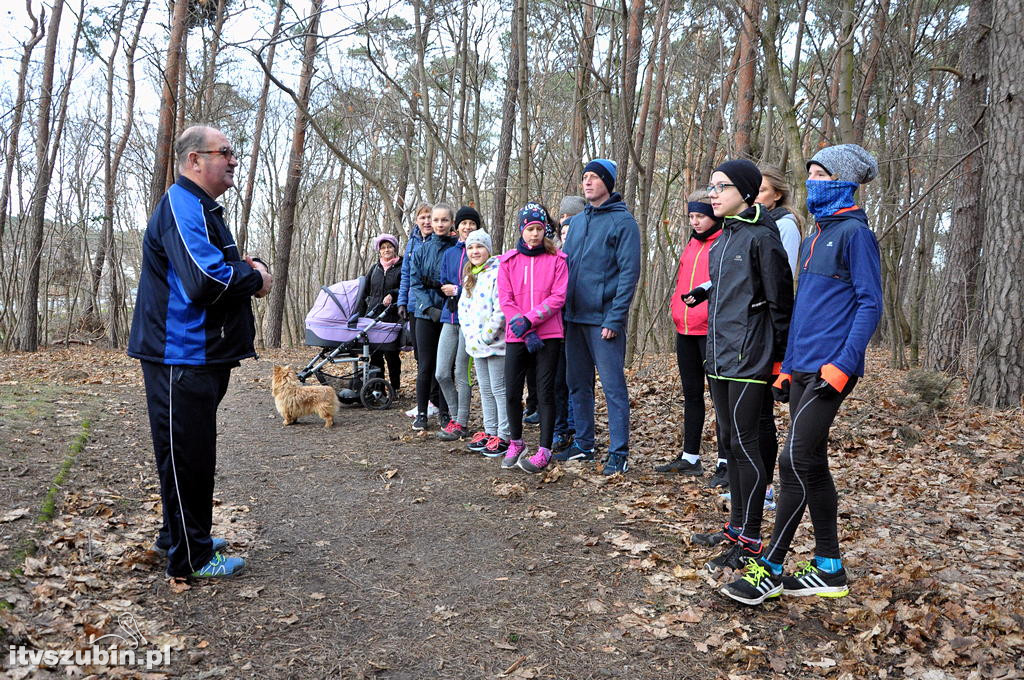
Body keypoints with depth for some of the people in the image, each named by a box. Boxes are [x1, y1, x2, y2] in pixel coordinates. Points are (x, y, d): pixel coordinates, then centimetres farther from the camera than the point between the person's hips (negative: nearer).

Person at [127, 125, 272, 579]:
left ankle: (179, 536, 36)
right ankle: (190, 558, 12)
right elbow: (206, 280, -31)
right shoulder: (182, 207, -17)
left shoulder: (201, 208, 18)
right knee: (187, 456, 0)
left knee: (194, 453, 21)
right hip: (182, 358, -11)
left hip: (202, 356, 11)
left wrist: (247, 267, 5)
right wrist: (255, 278, -13)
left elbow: (220, 267, 27)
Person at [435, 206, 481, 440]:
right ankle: (455, 417, 21)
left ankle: (461, 424, 10)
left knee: (462, 373, -1)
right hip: (450, 317, 5)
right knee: (441, 373, 4)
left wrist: (457, 290, -9)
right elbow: (443, 286, 15)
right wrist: (449, 289, -6)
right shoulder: (449, 253, 16)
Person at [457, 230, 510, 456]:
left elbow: (501, 309, -20)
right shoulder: (469, 277, 15)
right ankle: (489, 431, 25)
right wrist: (471, 336, 3)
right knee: (485, 389, 15)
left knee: (499, 389, -3)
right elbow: (463, 307, 16)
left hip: (495, 343, -9)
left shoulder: (497, 273, -12)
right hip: (476, 344, 9)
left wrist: (486, 336, -17)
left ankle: (504, 436, 3)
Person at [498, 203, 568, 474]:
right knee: (512, 392, 4)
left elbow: (558, 297, -6)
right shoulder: (508, 261, 7)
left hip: (548, 336, -2)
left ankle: (544, 450, 8)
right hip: (516, 337, 2)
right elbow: (505, 300, 0)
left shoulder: (556, 260, 3)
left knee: (545, 392, 0)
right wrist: (525, 332, -11)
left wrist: (529, 320, -16)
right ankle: (516, 443, 25)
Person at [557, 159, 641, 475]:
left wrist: (615, 319, -18)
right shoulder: (576, 221, 15)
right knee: (578, 384, 13)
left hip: (604, 319, -7)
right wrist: (562, 312, 10)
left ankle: (619, 453, 5)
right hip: (575, 318, 7)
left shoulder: (623, 221, -5)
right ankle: (583, 444, 25)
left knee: (613, 387, -3)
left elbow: (629, 272, -11)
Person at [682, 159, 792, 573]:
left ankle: (750, 540, 6)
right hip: (719, 354, 9)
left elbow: (779, 299, -12)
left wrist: (781, 358, -11)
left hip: (748, 357, -9)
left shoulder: (761, 236, -11)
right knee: (731, 440, 14)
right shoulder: (724, 236, 14)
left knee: (744, 443, -4)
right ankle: (736, 525, 26)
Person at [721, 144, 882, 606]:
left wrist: (843, 365, -19)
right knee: (812, 466, 10)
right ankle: (828, 570, 20)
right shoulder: (813, 237, 19)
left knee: (796, 462, -9)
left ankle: (770, 569, 0)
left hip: (829, 370, -9)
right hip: (803, 367, 9)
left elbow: (870, 304, -11)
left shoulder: (854, 233, -6)